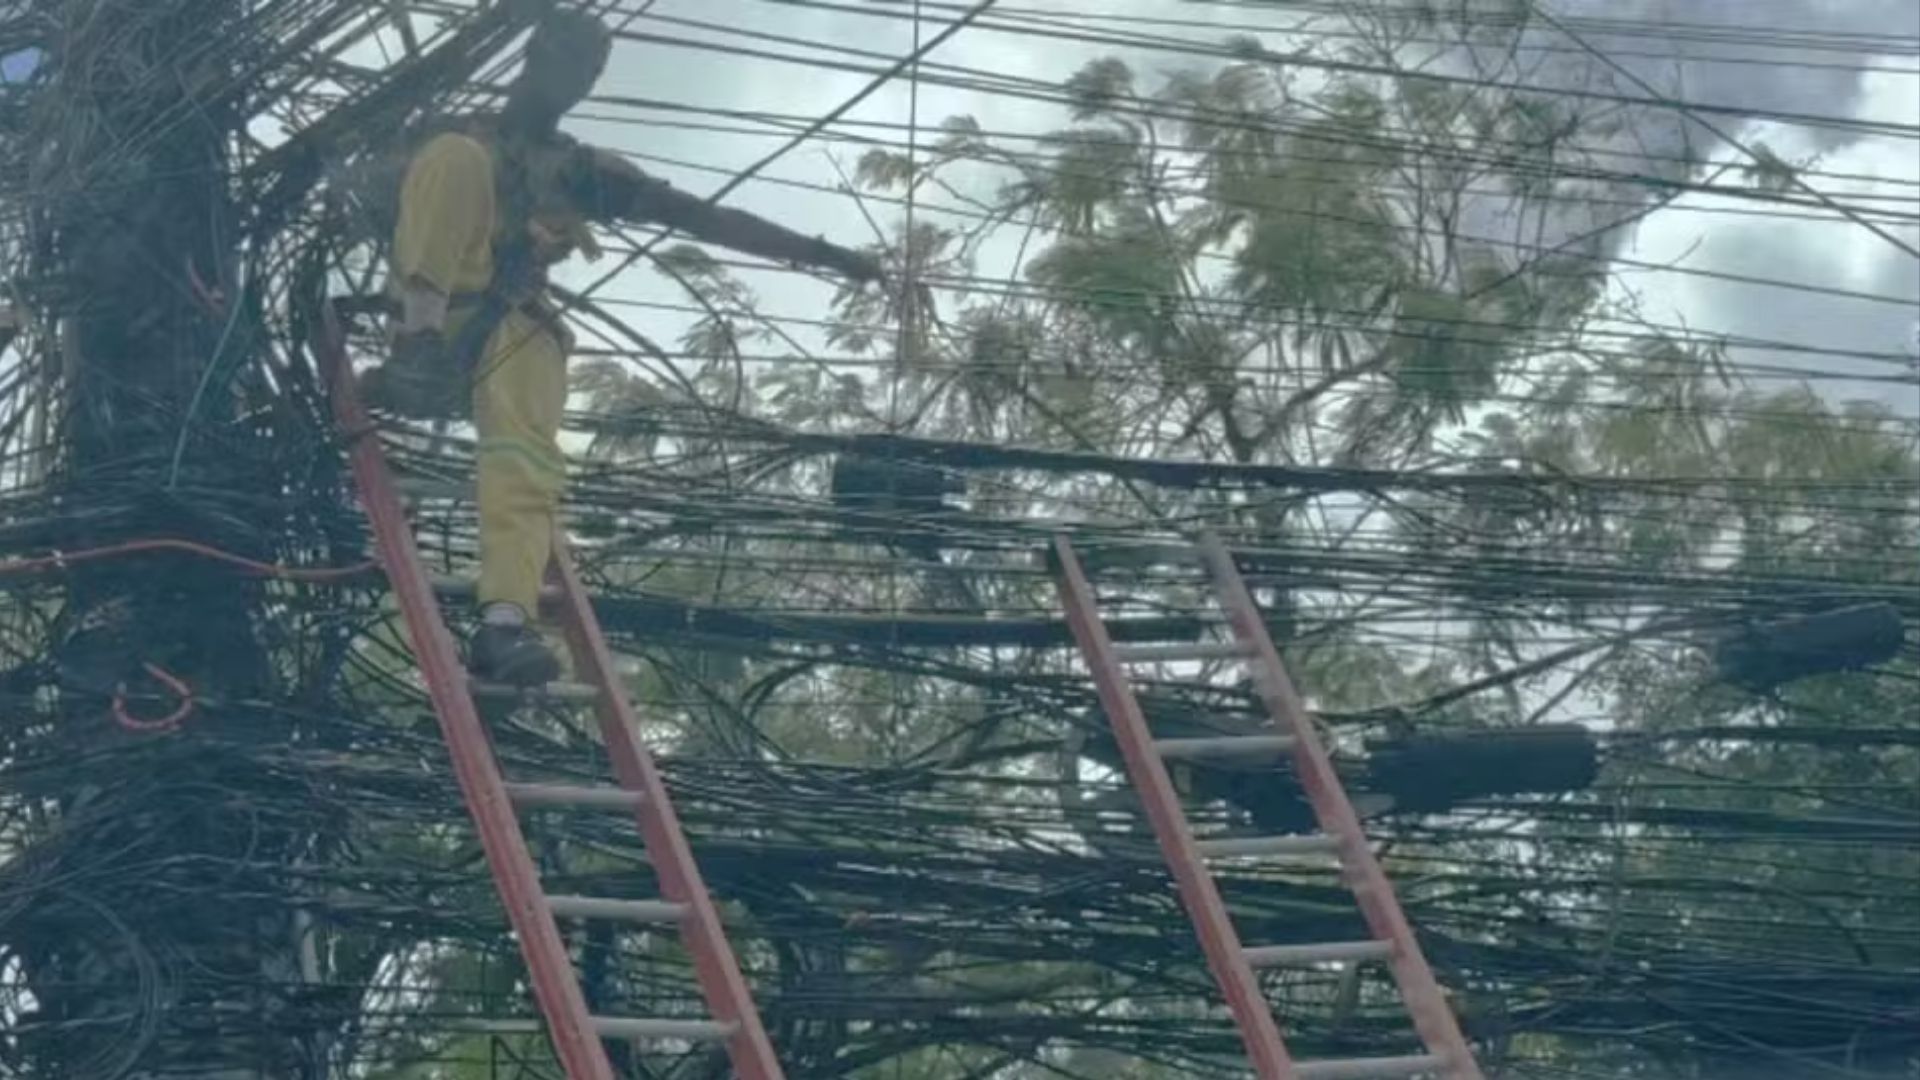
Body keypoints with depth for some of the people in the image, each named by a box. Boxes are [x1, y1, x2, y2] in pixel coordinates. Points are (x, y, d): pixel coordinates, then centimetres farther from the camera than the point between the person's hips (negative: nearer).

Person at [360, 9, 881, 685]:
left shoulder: (583, 171, 24)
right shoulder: (461, 139, 21)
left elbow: (705, 219, 19)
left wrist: (818, 252, 12)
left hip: (513, 323, 2)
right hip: (440, 307, -2)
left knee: (529, 458, -28)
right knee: (458, 159, -23)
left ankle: (504, 625, -47)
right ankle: (416, 346, -33)